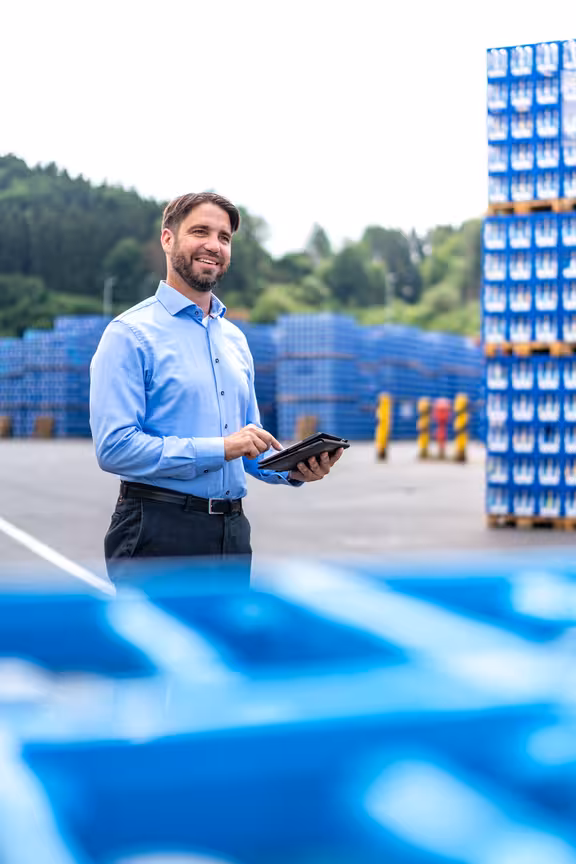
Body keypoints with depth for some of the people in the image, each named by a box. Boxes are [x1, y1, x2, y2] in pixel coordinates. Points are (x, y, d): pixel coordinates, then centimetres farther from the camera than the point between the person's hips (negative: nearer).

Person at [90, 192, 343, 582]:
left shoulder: (235, 339, 16)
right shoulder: (131, 333, -7)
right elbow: (114, 447, -18)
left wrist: (294, 470, 0)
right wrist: (220, 448, -20)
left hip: (232, 530, 7)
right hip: (160, 530, -7)